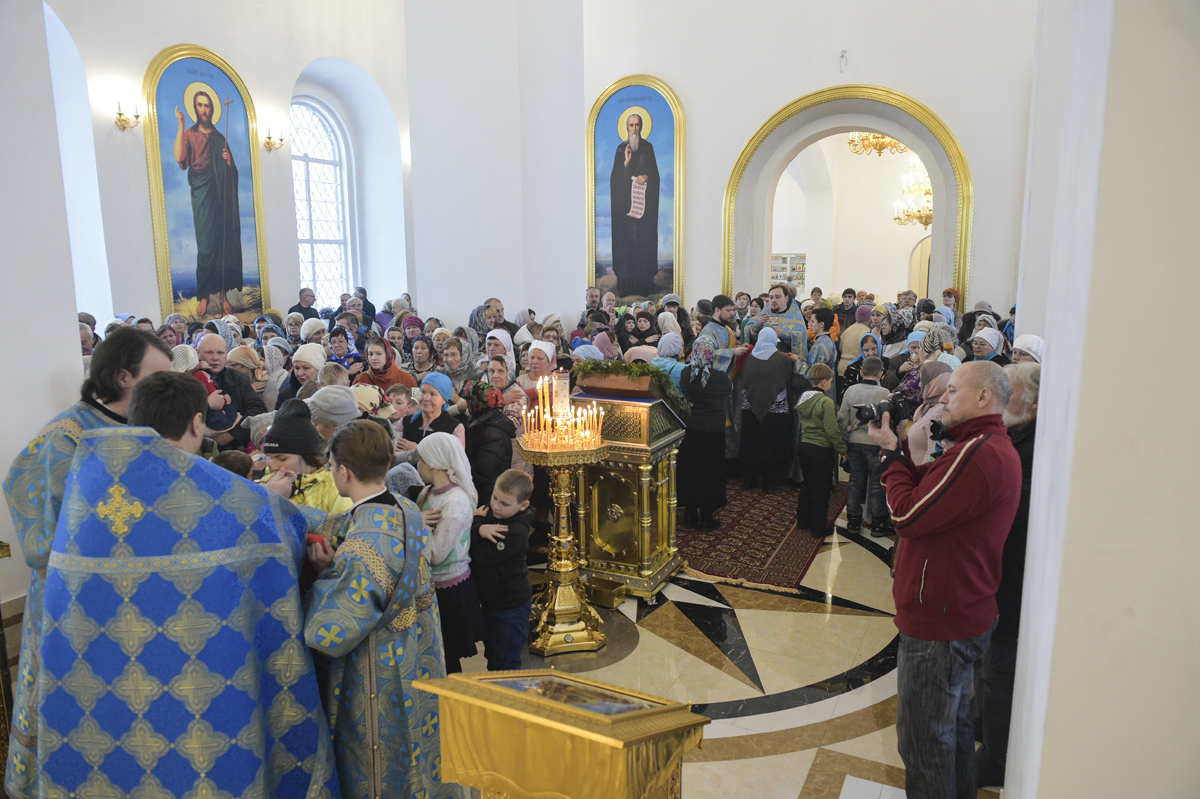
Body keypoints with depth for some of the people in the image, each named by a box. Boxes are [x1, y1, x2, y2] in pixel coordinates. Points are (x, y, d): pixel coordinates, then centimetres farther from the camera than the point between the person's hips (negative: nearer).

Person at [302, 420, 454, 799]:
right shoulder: (409, 512, -4)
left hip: (378, 683, -8)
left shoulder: (365, 544, -30)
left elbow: (329, 634, -27)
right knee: (416, 764, 24)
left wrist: (325, 574, -15)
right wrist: (337, 565, -2)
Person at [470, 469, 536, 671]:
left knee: (505, 663, 7)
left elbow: (483, 556, -29)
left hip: (510, 606, -8)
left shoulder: (516, 532, -29)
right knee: (492, 655, 27)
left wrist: (477, 522, -21)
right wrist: (480, 530, -25)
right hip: (491, 599, 8)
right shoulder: (490, 512, -4)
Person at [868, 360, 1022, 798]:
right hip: (966, 613, 11)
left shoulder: (977, 452, -25)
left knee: (923, 739, 4)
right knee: (953, 725, 25)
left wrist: (891, 453, -12)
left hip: (938, 622, -11)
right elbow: (930, 494, 11)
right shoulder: (998, 447, 11)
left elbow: (907, 516, -25)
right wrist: (902, 451, 0)